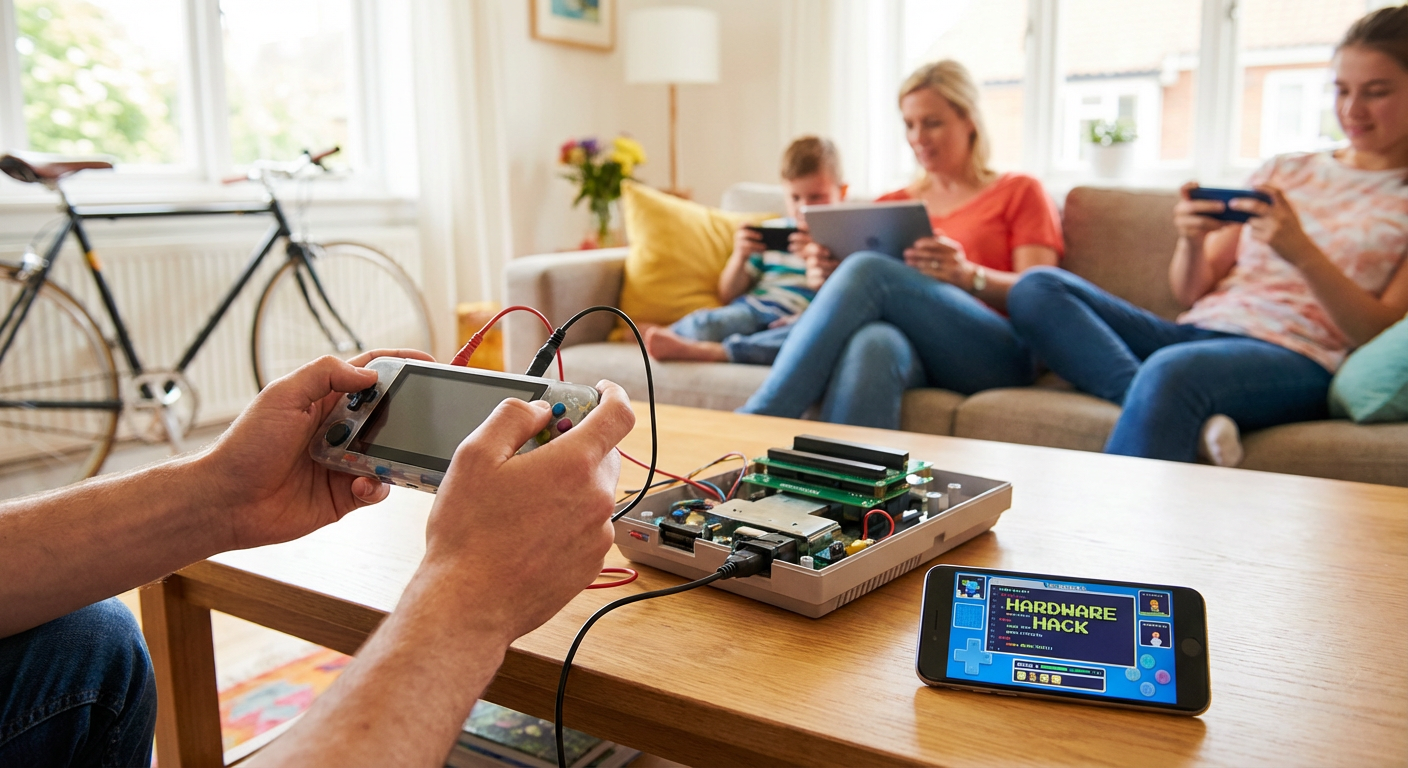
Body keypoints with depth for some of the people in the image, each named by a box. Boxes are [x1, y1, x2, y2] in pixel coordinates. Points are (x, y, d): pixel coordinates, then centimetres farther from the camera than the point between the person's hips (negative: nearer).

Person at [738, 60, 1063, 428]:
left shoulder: (1019, 191, 19)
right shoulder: (893, 205, 29)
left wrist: (967, 275, -17)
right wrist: (828, 276, -5)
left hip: (996, 355, -2)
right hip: (910, 351, 3)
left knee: (868, 269, -29)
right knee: (872, 345, -37)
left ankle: (755, 423, -36)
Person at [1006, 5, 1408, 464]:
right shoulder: (1282, 172, 22)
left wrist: (1302, 253, -16)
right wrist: (1192, 241, -7)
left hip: (1296, 357, -5)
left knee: (1172, 371, -41)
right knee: (1035, 289, -16)